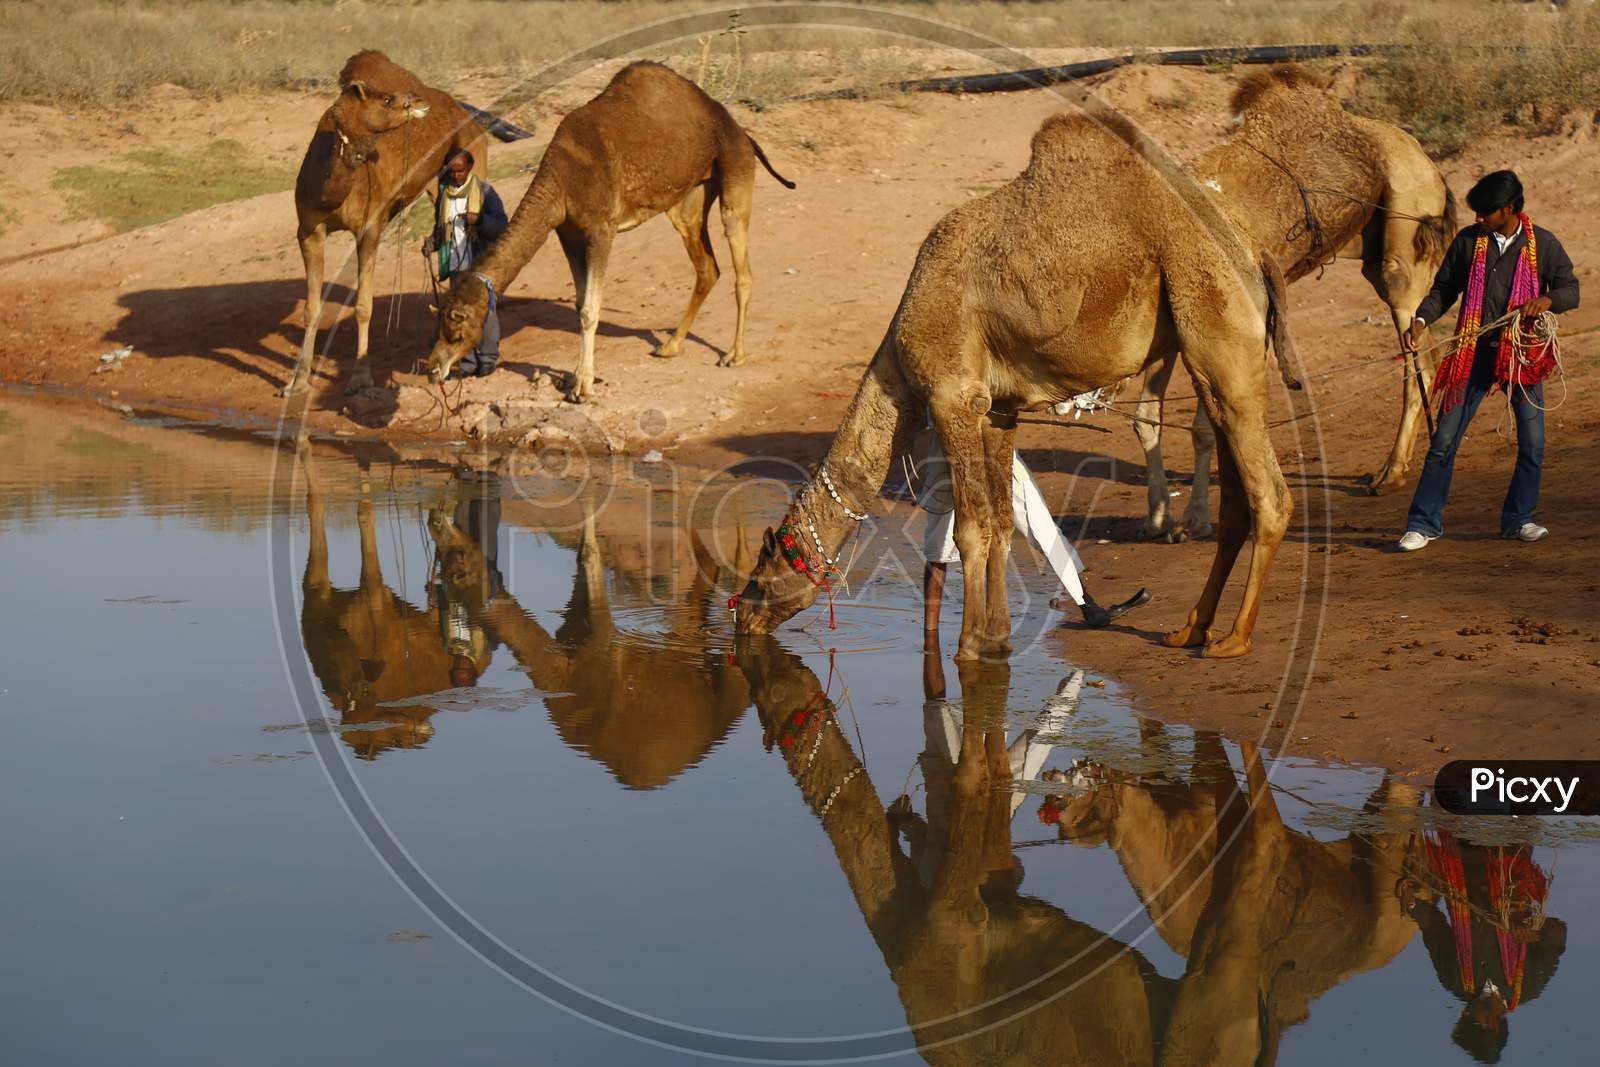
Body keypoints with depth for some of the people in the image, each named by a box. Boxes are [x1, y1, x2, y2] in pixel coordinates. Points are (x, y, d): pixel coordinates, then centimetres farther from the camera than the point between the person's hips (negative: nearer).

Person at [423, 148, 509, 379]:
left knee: (485, 310, 0)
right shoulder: (442, 193, 9)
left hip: (481, 262, -4)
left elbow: (501, 225, -7)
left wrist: (479, 219, -23)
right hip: (456, 263, 4)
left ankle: (488, 359, 10)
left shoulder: (484, 191, -4)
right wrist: (432, 242, 0)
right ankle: (467, 362, 12)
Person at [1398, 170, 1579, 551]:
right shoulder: (1468, 241, 3)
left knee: (1532, 442, 1)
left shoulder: (1543, 244, 1)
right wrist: (1421, 320, -8)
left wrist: (1548, 299, -17)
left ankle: (1518, 519, 19)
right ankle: (1424, 523, 4)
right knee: (1444, 438, -3)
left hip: (1523, 353, 0)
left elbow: (1571, 290, 5)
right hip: (1474, 351, 0)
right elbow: (1443, 289, 9)